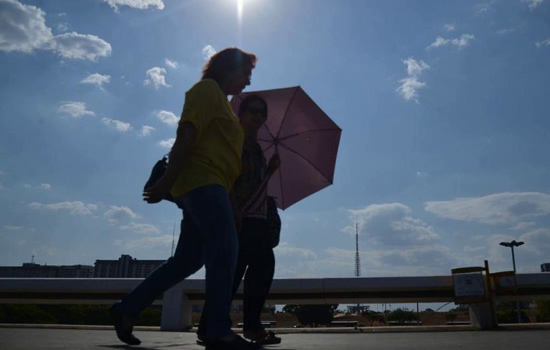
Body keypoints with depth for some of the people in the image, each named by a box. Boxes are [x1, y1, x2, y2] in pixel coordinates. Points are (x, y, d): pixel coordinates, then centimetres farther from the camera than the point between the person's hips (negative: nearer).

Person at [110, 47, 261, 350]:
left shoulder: (220, 100, 29)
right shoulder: (207, 88, 1)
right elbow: (187, 133, -12)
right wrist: (168, 179, -20)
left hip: (204, 187, 10)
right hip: (203, 181, -10)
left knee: (187, 260, 9)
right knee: (225, 249, -18)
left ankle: (126, 310, 17)